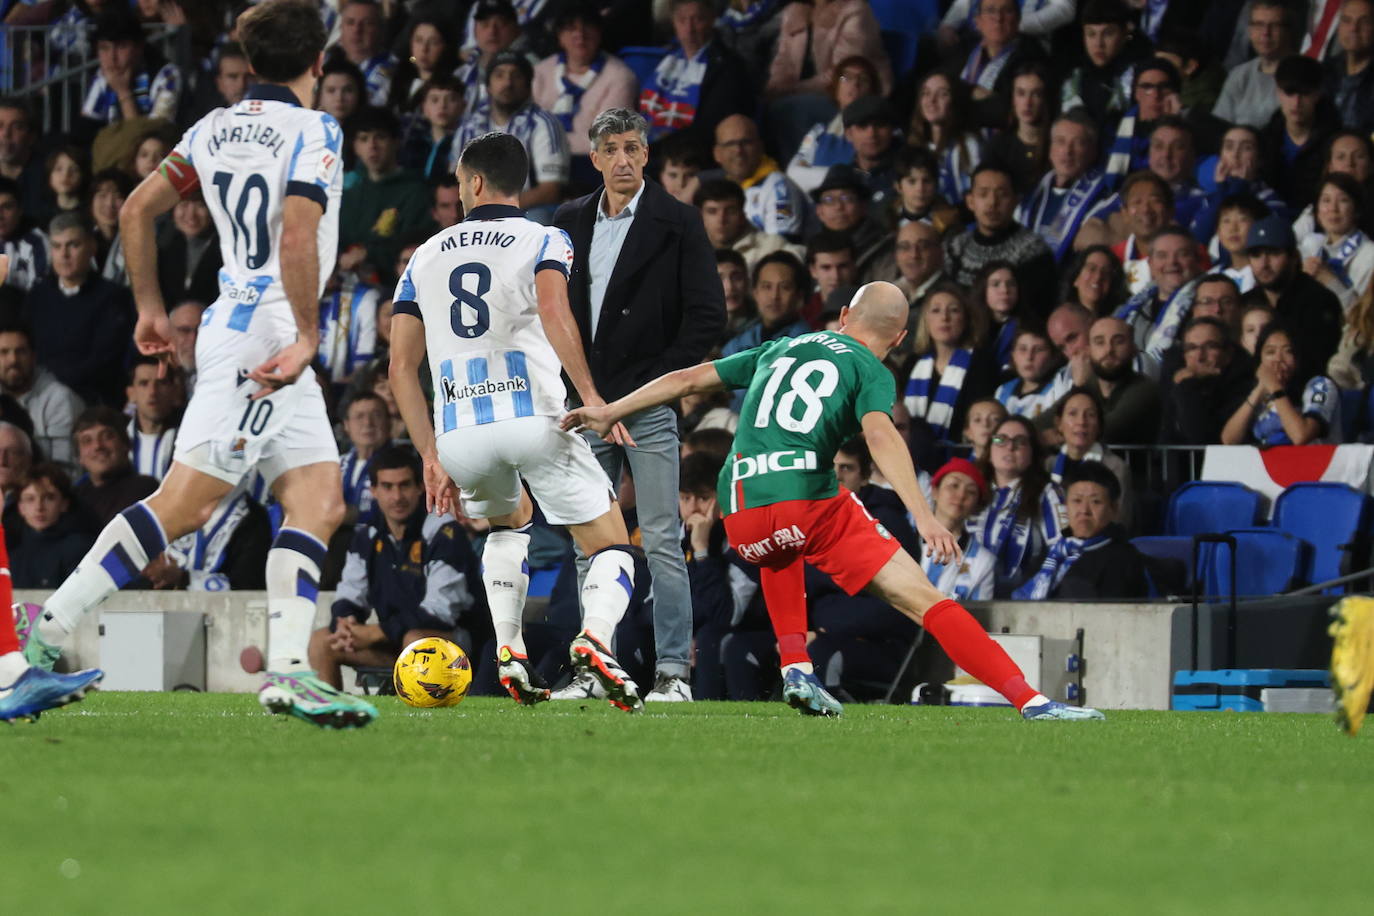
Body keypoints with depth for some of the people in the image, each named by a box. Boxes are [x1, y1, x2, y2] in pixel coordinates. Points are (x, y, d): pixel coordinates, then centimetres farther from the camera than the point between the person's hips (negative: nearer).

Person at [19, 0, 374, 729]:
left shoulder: (217, 127, 11)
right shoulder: (313, 133, -11)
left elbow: (136, 211, 13)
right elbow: (296, 238, -25)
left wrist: (149, 307, 22)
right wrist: (308, 336, -19)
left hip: (236, 327, 9)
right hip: (266, 340, -9)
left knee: (319, 503, 4)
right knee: (183, 506, -10)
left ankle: (288, 670, -7)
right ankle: (47, 631, -10)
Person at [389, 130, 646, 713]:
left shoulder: (426, 257, 18)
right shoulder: (543, 241, 6)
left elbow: (401, 368, 14)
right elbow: (553, 313, -17)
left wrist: (432, 458, 17)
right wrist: (590, 396, -20)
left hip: (459, 434, 4)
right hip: (533, 419, -4)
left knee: (510, 521, 35)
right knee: (611, 547, 6)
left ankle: (510, 653, 17)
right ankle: (595, 635, -26)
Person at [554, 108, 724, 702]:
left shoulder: (676, 224, -2)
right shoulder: (570, 224, 12)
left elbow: (707, 314, -5)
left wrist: (659, 380, -9)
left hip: (648, 407, -5)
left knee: (661, 542, -7)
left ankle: (673, 671, -6)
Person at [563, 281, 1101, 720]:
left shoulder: (781, 350, 26)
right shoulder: (870, 370, 10)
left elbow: (688, 379, 29)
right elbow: (879, 433, -11)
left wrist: (608, 413, 39)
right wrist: (923, 517, -21)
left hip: (740, 513, 5)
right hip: (810, 499, -5)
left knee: (780, 557, 42)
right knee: (925, 601, -4)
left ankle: (796, 669, 24)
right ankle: (1028, 701, -15)